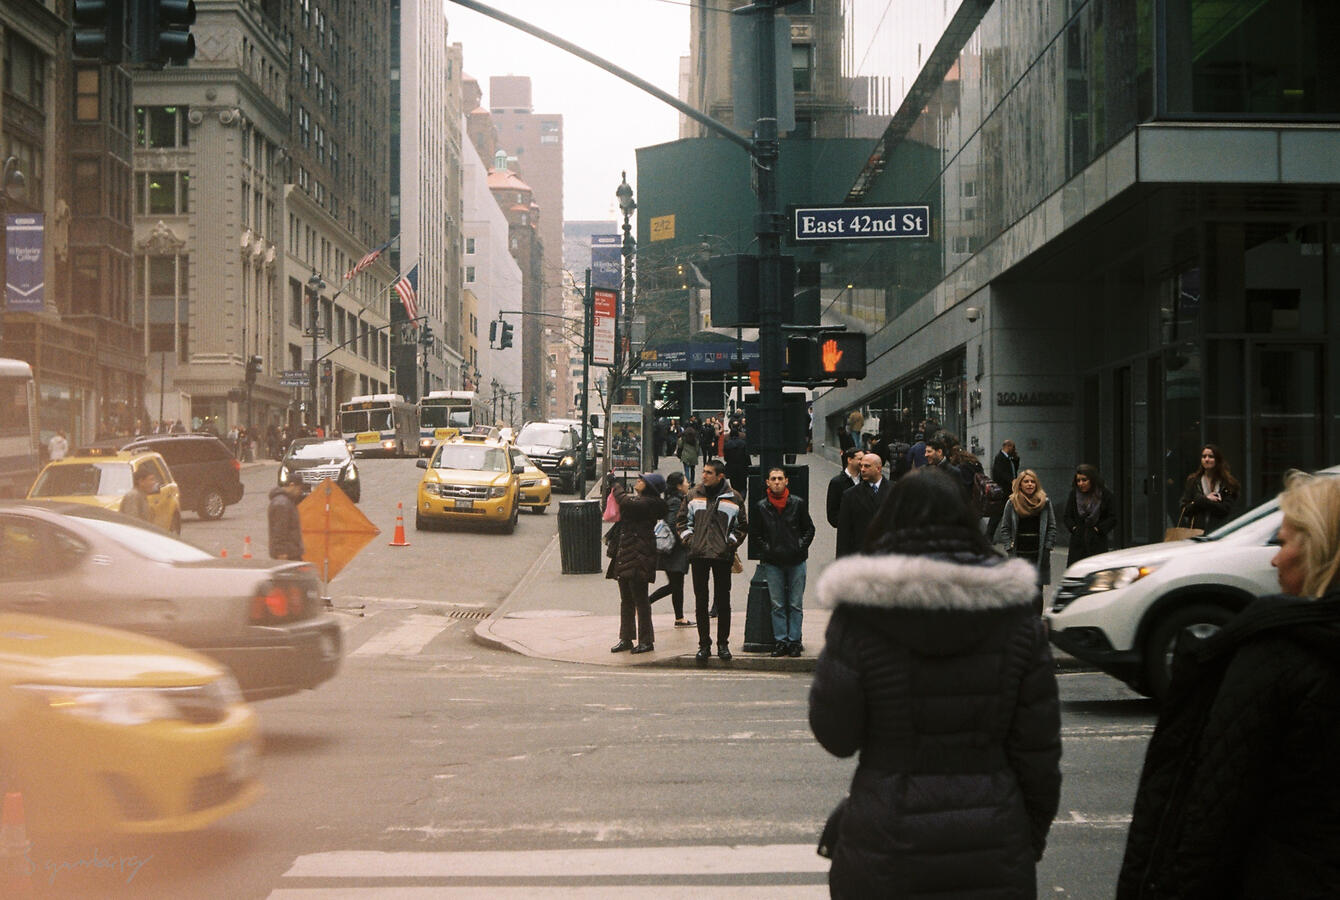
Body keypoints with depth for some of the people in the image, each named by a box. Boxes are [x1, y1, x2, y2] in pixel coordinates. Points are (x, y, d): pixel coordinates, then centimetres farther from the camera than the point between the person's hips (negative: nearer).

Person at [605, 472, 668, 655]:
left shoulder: (649, 503, -11)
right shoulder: (637, 499, 18)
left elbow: (626, 502, -26)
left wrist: (615, 484, -10)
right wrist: (610, 486, 12)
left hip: (638, 557, -9)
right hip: (625, 555, 9)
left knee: (640, 599, -4)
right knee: (626, 600, 11)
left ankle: (646, 641, 2)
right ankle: (626, 639, 16)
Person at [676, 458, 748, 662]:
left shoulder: (734, 498, 3)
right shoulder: (694, 495, 9)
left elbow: (742, 526, 10)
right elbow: (682, 521, 16)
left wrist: (731, 543, -1)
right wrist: (689, 539, 3)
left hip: (723, 556, -2)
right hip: (698, 555, 2)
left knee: (723, 601, 2)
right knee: (701, 600, 3)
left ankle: (723, 644, 11)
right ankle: (704, 644, 9)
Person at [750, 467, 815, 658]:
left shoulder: (798, 504, 4)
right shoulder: (760, 507, 4)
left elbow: (809, 529, 9)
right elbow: (754, 535, 9)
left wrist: (800, 548, -1)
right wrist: (766, 550, -2)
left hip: (796, 562, 0)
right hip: (772, 563, 0)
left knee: (796, 605, 2)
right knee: (778, 605, 2)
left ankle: (794, 641, 7)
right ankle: (780, 641, 6)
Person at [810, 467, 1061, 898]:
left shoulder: (859, 616, -8)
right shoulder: (1017, 619, 0)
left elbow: (837, 736, -4)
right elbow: (1038, 748, 2)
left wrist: (827, 657, 12)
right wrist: (1033, 837, 15)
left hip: (885, 855, -2)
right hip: (995, 857, 2)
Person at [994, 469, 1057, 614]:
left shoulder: (1045, 502, 6)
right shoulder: (1012, 503, 6)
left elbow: (1052, 527, 7)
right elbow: (1005, 528, 8)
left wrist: (1047, 548, -2)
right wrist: (1009, 547, -2)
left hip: (1038, 554, 0)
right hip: (1019, 554, 0)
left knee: (1037, 591, -2)